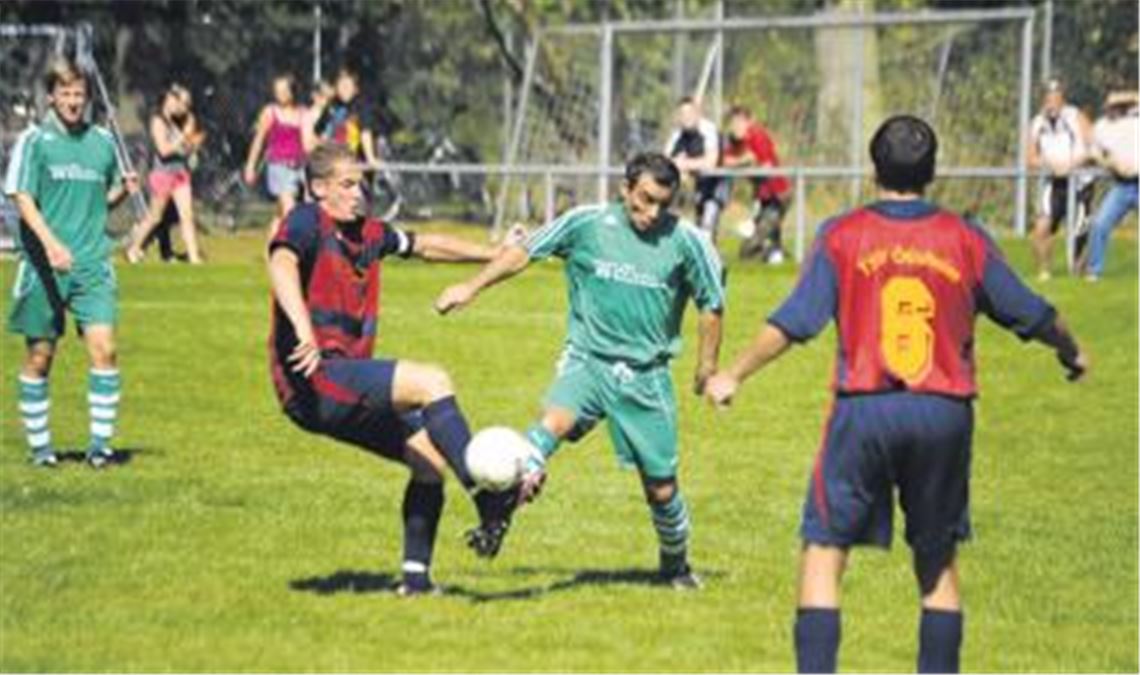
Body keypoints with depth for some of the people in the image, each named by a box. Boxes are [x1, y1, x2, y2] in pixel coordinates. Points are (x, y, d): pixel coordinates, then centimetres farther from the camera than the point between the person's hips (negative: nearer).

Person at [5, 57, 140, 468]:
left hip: (92, 264, 2)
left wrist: (123, 190, -1)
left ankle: (100, 442, -5)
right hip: (43, 265, -2)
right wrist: (50, 242, -23)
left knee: (103, 347, -11)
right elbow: (22, 197, -8)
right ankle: (39, 444, 16)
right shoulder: (34, 141, -1)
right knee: (40, 356, 4)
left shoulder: (102, 141, 11)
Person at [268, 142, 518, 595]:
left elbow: (425, 246, 31)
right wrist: (304, 329, -45)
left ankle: (416, 577, 11)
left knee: (429, 456, 5)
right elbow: (281, 264, -28)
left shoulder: (367, 234, 17)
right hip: (312, 380, -9)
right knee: (432, 383, -21)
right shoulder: (306, 222, -8)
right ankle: (489, 503, -23)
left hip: (345, 390, 9)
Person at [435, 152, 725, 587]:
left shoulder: (685, 241, -5)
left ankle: (676, 565, 31)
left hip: (648, 376, 1)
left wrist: (707, 364, 11)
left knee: (661, 487, 6)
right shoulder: (587, 224, -5)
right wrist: (472, 288, 4)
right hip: (588, 360, -1)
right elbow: (524, 253, 6)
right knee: (554, 422, -32)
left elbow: (711, 304, 8)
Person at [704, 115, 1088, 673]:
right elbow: (1032, 315, 14)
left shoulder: (842, 236, 0)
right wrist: (1071, 353, 34)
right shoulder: (965, 240, 5)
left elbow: (792, 323, -5)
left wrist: (734, 375, 6)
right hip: (945, 415, 2)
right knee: (938, 562, 16)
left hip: (865, 411, -2)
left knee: (824, 553, 4)